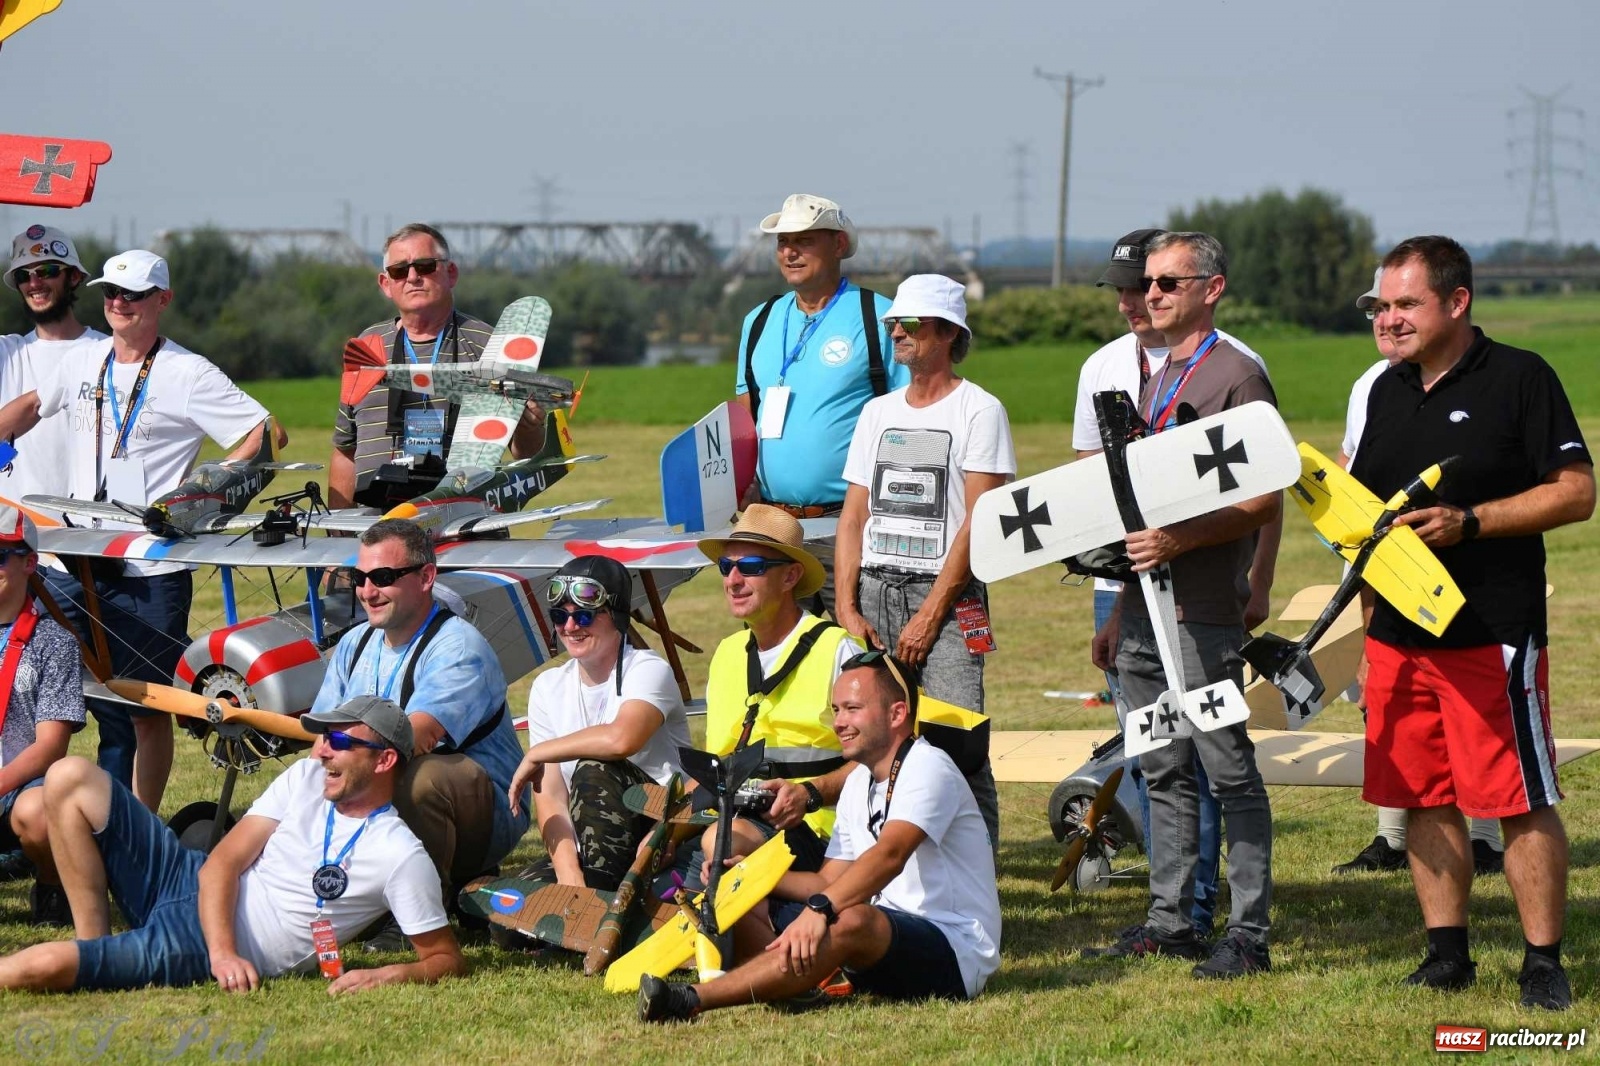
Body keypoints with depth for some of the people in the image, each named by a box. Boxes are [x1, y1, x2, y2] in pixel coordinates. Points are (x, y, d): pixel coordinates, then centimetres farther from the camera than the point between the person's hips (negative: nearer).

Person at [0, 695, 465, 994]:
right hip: (187, 883, 7)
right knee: (71, 778, -4)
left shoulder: (399, 856, -13)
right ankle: (94, 942, 0)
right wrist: (223, 950, -19)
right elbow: (222, 864, -1)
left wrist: (387, 975, -31)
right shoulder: (307, 777, 4)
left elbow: (447, 958, -10)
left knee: (44, 966, -28)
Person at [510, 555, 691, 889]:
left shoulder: (648, 670, -8)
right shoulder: (548, 688, 8)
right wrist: (568, 874, -18)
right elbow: (550, 796, 0)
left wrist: (536, 754, -17)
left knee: (593, 771, -32)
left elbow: (621, 739, -33)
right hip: (587, 844, 4)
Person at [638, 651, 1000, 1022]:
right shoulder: (859, 783, 17)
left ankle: (691, 1001, -48)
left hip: (957, 953, -9)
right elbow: (829, 882, 14)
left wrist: (820, 909, -43)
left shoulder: (928, 768, -12)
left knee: (849, 921, -39)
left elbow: (889, 855, -29)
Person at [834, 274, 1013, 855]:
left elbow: (979, 523, -9)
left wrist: (930, 615, -13)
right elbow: (854, 516, 15)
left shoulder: (979, 411, -1)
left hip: (945, 597, -5)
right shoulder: (878, 413, 18)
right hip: (873, 593, 5)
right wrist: (848, 609, 2)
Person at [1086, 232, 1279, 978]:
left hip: (1204, 612, -9)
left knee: (1228, 771, -5)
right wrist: (1119, 613, 21)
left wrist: (1181, 540, -25)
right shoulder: (1156, 378, 18)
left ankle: (1248, 934, -3)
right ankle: (1170, 919, 18)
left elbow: (1265, 500, -14)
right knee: (1163, 772, 12)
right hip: (1147, 606, 9)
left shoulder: (1236, 375, -8)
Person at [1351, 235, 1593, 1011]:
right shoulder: (1389, 391, 14)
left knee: (1522, 801, -5)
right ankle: (1447, 953, 19)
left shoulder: (1519, 379, -7)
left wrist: (1468, 522, -18)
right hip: (1398, 636, 7)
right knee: (1424, 799, 10)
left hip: (1494, 634, -7)